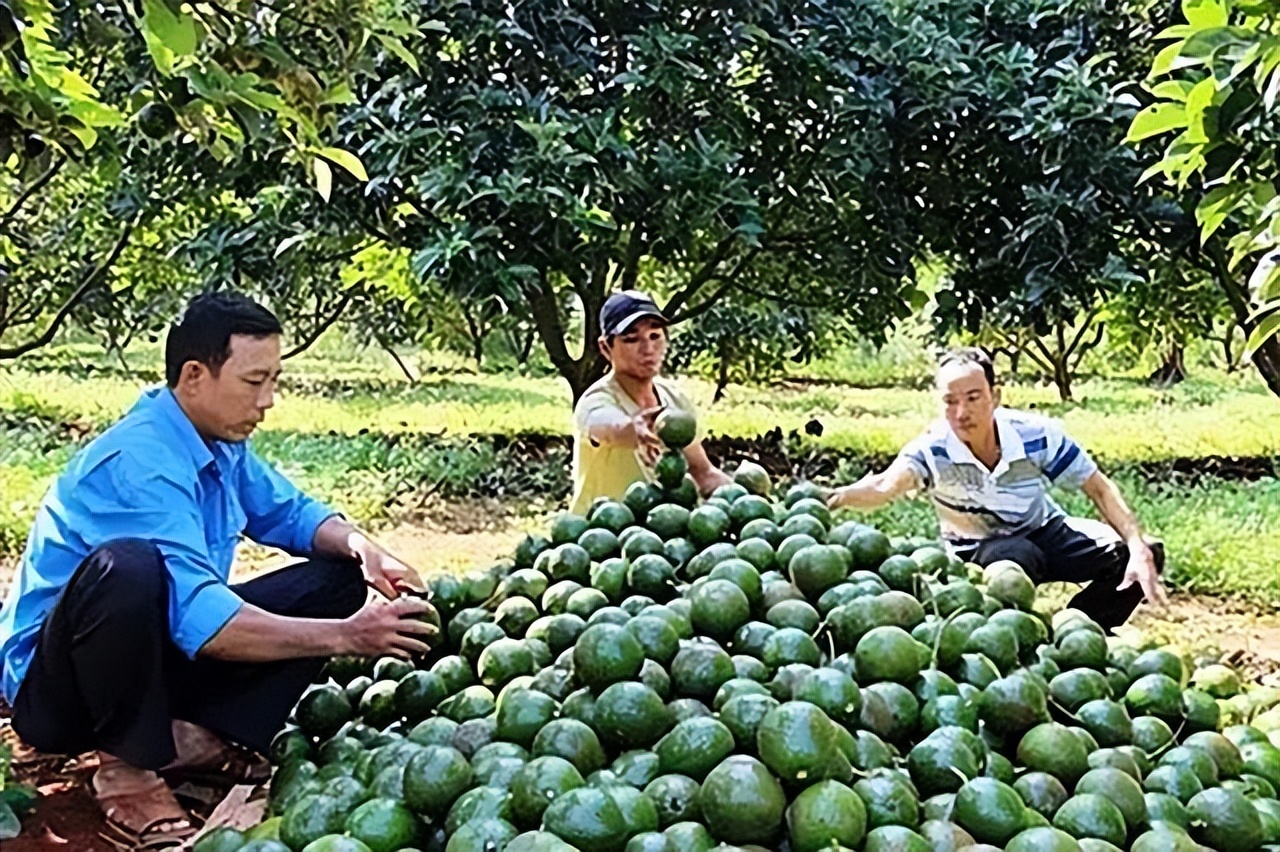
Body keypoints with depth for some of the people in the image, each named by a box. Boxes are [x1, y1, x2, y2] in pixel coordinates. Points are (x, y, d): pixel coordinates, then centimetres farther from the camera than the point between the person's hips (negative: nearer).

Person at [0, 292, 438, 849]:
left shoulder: (219, 440, 0)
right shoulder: (141, 462, -27)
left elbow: (288, 512, 13)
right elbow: (201, 622, -35)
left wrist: (362, 549, -9)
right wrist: (345, 636, -35)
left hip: (160, 653, 8)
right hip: (49, 685, -8)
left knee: (340, 578, 0)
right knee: (127, 566, -41)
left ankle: (197, 738, -7)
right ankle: (128, 771, -18)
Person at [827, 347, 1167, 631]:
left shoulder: (1036, 434, -21)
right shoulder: (933, 449, -27)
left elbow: (1100, 489, -13)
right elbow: (888, 484, -48)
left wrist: (1139, 549, -25)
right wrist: (842, 495, -71)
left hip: (1043, 531, 4)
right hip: (977, 550, -3)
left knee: (1141, 555, -16)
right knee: (1016, 556, -40)